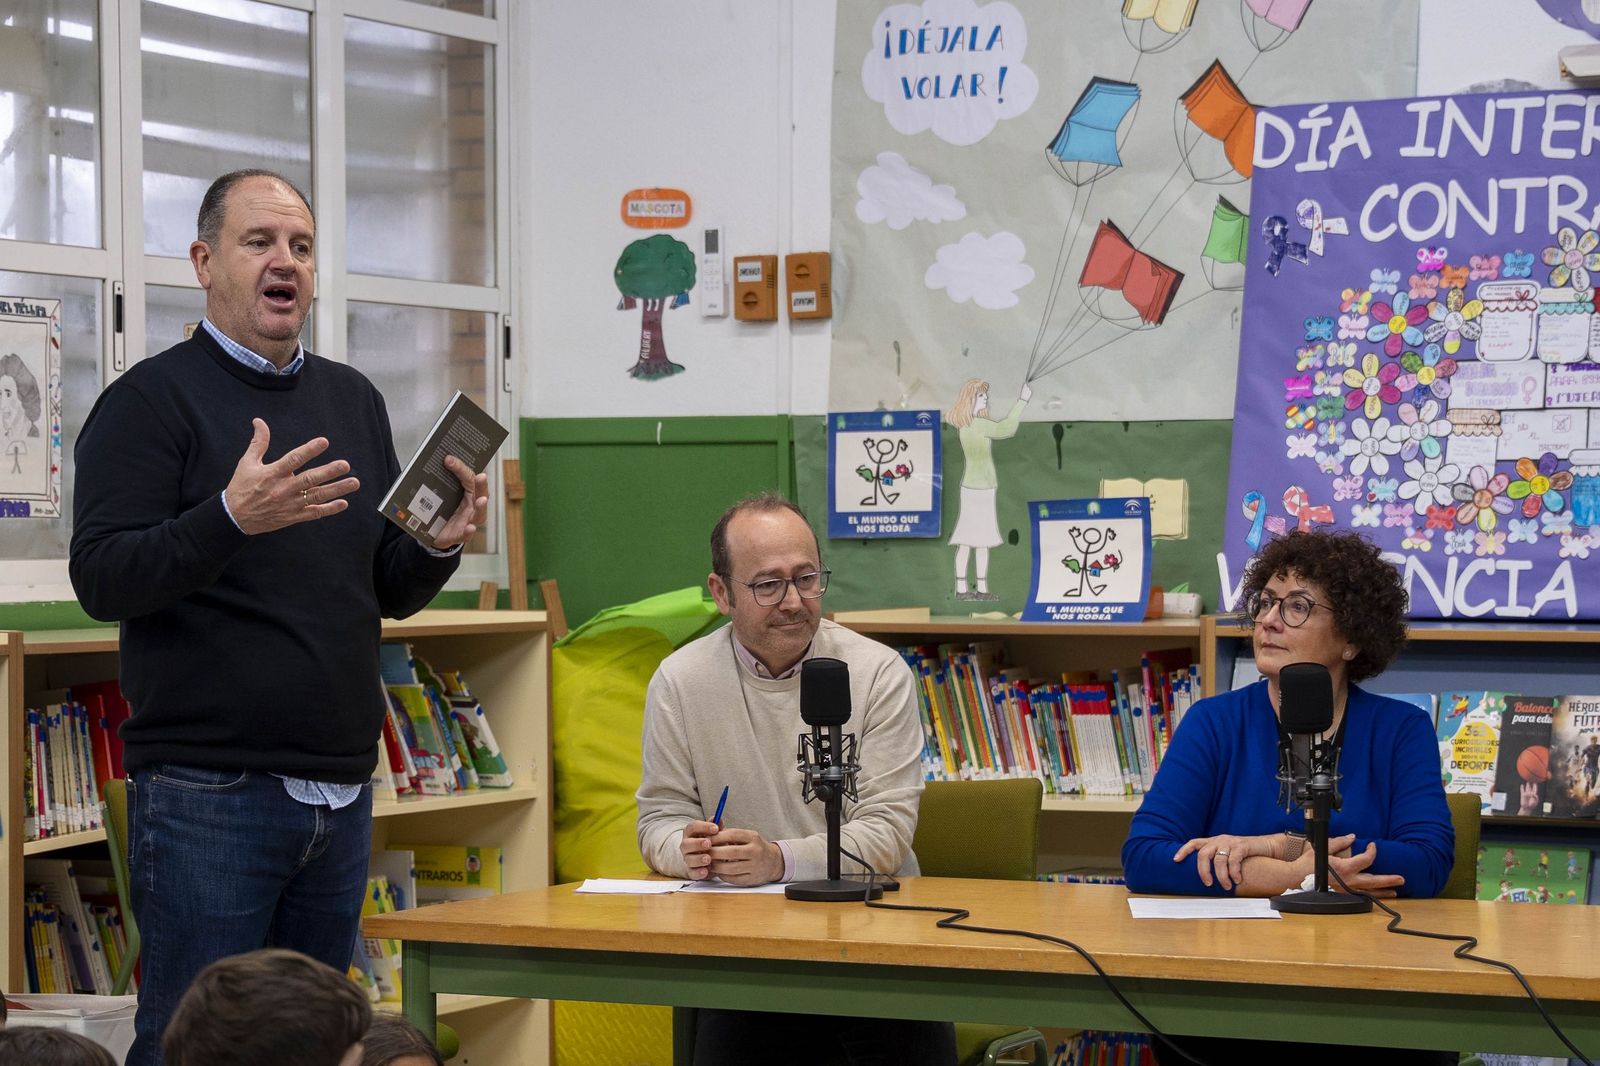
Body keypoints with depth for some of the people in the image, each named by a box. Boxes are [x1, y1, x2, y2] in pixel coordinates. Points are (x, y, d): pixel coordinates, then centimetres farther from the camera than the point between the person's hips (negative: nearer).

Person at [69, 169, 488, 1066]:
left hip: (341, 789, 6)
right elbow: (101, 580, -13)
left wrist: (439, 546, -3)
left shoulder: (353, 401, 16)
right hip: (208, 787, -6)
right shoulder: (151, 401, -3)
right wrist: (231, 517, -27)